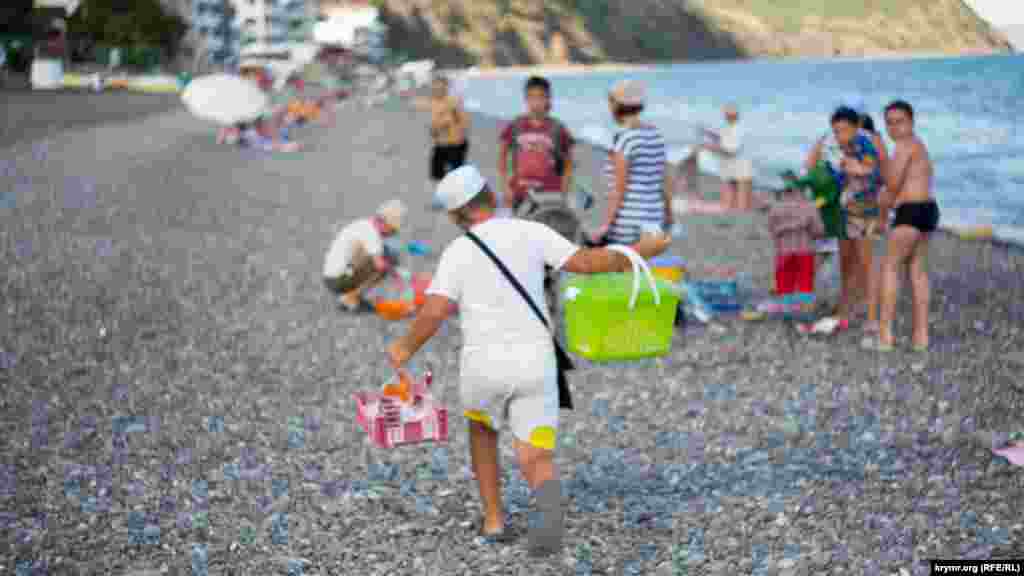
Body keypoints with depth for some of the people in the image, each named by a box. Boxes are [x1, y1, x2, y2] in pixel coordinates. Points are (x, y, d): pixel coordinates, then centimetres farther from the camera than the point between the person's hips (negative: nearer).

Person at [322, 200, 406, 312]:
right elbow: (380, 265, -25)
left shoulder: (365, 226, 13)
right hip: (341, 281, -10)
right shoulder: (370, 232, -17)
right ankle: (351, 298, -8)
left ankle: (350, 296, 12)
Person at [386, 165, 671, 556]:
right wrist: (639, 252, 9)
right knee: (536, 465, 4)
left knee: (482, 429, 32)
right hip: (535, 365, 0)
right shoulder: (530, 232, 2)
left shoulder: (456, 253, 0)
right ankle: (549, 505, -32)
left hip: (484, 365, 0)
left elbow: (432, 314, -11)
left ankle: (494, 518, 25)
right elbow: (585, 262, -5)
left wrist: (405, 349, 9)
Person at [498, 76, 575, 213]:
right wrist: (505, 187, 4)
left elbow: (568, 164, 6)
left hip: (550, 195, -2)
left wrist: (563, 193, 1)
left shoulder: (557, 129, -1)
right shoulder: (515, 127, 3)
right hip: (520, 194, 2)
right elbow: (502, 157, 11)